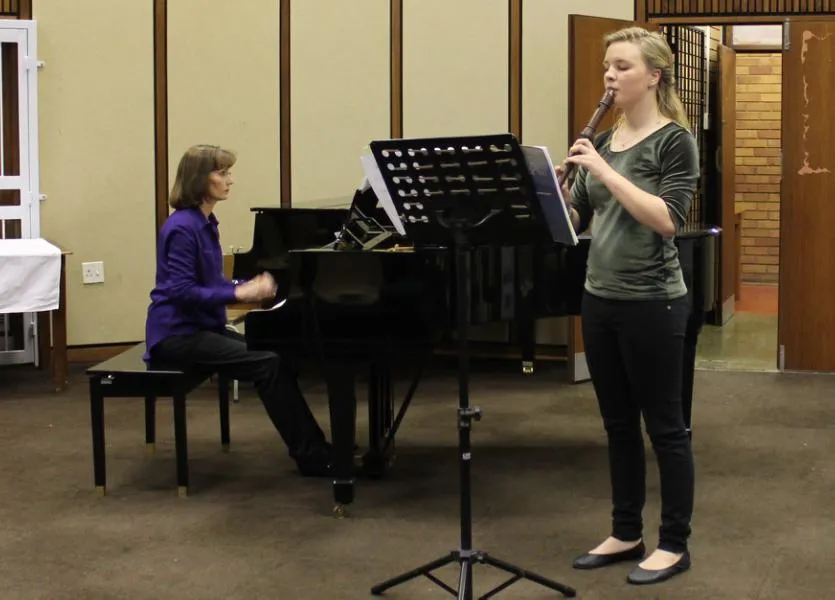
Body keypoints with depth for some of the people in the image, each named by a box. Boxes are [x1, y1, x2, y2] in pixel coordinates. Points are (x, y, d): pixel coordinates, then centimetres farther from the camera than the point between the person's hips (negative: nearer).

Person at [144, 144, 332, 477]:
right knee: (268, 364, -20)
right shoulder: (183, 227, -17)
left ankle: (312, 447, -3)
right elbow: (181, 291, -22)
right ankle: (311, 454, -13)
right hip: (178, 334, -9)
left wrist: (252, 285, 3)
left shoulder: (204, 223, 12)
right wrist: (239, 293, -23)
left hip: (201, 326, 9)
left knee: (276, 356, -5)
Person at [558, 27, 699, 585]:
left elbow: (668, 221, -21)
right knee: (619, 425, 14)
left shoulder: (675, 140, -9)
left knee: (664, 425, 3)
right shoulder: (601, 141, 11)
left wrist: (603, 171, -24)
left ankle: (674, 544, 14)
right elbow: (577, 219, 9)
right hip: (600, 300, 7)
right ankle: (626, 534, 25)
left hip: (652, 303, -7)